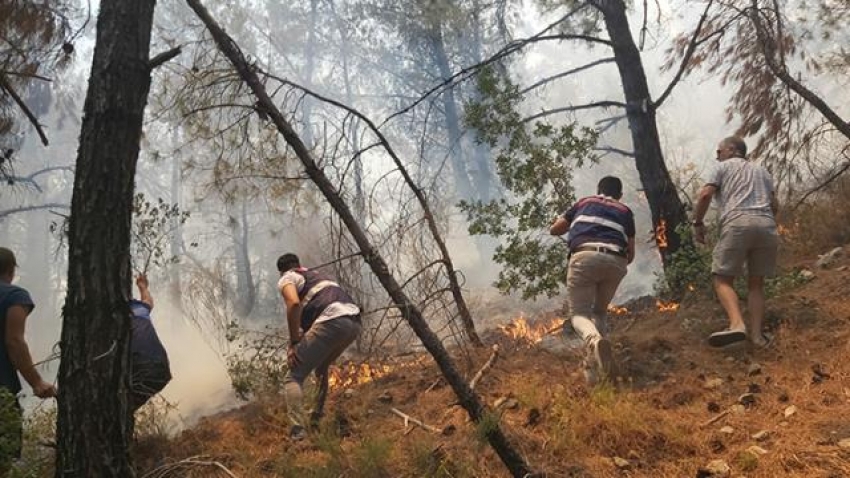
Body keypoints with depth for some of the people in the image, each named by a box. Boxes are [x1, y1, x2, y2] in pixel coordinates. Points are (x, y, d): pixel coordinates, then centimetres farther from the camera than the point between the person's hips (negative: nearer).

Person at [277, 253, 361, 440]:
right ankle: (316, 419, 34)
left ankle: (298, 433, -19)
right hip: (354, 322, 7)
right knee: (321, 369, 33)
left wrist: (293, 343, -4)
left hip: (332, 321, -7)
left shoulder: (286, 279, 13)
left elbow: (294, 303, -9)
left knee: (293, 378, -1)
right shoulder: (318, 276, 37)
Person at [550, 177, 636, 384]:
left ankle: (594, 340, -32)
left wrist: (564, 221, 52)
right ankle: (595, 360, -1)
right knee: (599, 311, 21)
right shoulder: (625, 211, 27)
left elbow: (554, 230, 31)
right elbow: (631, 254, 24)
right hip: (615, 261, 2)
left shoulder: (584, 202, 27)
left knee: (579, 312, 3)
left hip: (585, 256, -2)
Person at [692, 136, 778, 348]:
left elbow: (705, 195, 0)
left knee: (723, 279, -3)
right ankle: (756, 333, 2)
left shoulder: (722, 167, 15)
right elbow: (773, 204, 23)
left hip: (737, 223, -5)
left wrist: (698, 222, 8)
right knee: (756, 282, 12)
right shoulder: (761, 170, 30)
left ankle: (737, 324, -26)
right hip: (766, 225, 5)